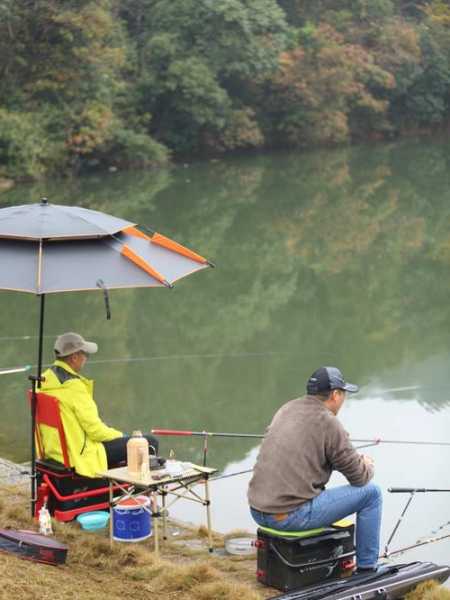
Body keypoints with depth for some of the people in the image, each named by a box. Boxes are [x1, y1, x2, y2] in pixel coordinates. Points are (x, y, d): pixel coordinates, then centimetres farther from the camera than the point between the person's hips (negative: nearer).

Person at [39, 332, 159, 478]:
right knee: (150, 443, -6)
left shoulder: (45, 379, 5)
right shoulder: (73, 386, -22)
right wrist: (120, 435, -1)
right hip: (79, 455, -10)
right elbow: (94, 429, -20)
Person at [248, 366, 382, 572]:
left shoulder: (287, 409, 12)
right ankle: (367, 569, 15)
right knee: (371, 492, 5)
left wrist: (355, 458, 28)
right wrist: (367, 465, 21)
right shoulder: (328, 423, -9)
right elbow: (360, 477, -2)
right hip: (292, 516, -8)